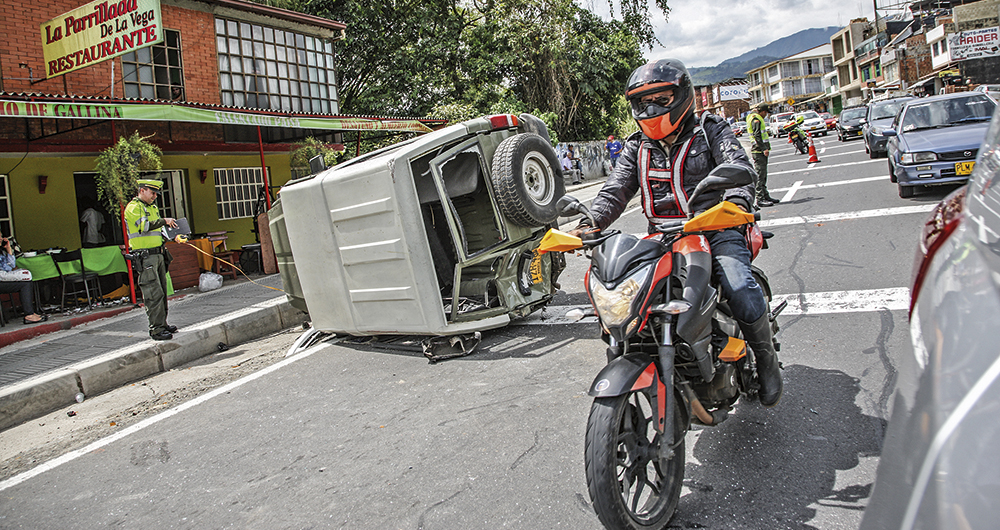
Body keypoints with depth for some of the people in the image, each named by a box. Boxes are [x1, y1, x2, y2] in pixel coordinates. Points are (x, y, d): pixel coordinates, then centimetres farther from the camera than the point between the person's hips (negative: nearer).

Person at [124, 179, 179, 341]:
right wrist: (164, 221, -19)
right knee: (154, 293, -11)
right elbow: (144, 225, -23)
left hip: (158, 254, 9)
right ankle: (156, 329, -9)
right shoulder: (133, 207, -8)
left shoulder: (153, 208, 20)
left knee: (162, 291, 12)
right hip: (145, 257, -9)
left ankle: (162, 324, 21)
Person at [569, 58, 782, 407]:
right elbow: (615, 190, 5)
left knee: (745, 301, -24)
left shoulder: (710, 132, 5)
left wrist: (736, 203, -36)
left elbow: (738, 166, -12)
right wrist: (590, 223, -15)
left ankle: (766, 360, 7)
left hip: (714, 230, -3)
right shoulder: (636, 148, 16)